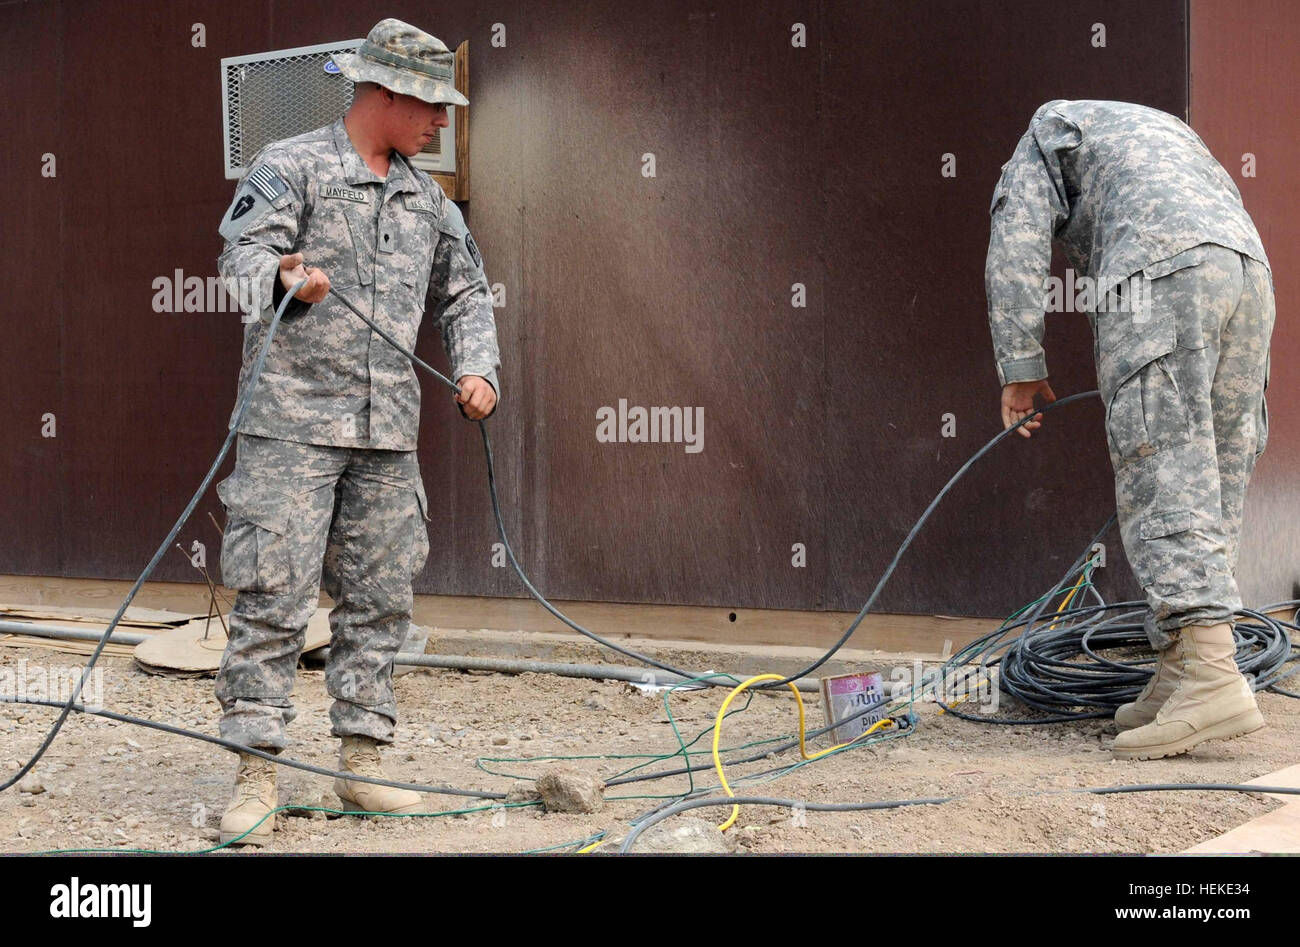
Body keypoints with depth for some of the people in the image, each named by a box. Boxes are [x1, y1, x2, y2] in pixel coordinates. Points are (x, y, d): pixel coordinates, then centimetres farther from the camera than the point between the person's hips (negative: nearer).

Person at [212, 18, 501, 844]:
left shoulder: (426, 198, 18)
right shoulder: (291, 167, -1)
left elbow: (465, 293, 24)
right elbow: (243, 255, -14)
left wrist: (479, 371, 7)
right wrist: (285, 280, -36)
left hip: (388, 434, 6)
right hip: (293, 420, -6)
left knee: (380, 598, 8)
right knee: (275, 597, -8)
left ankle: (362, 763, 17)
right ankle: (256, 776, -3)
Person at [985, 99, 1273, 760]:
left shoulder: (1049, 130, 25)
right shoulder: (1165, 129, 42)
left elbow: (1017, 243, 8)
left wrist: (1020, 365, 6)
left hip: (1158, 268, -6)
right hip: (1249, 264, 7)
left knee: (1164, 482, -12)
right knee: (1216, 488, 7)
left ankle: (1212, 676, -24)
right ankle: (1178, 673, 6)